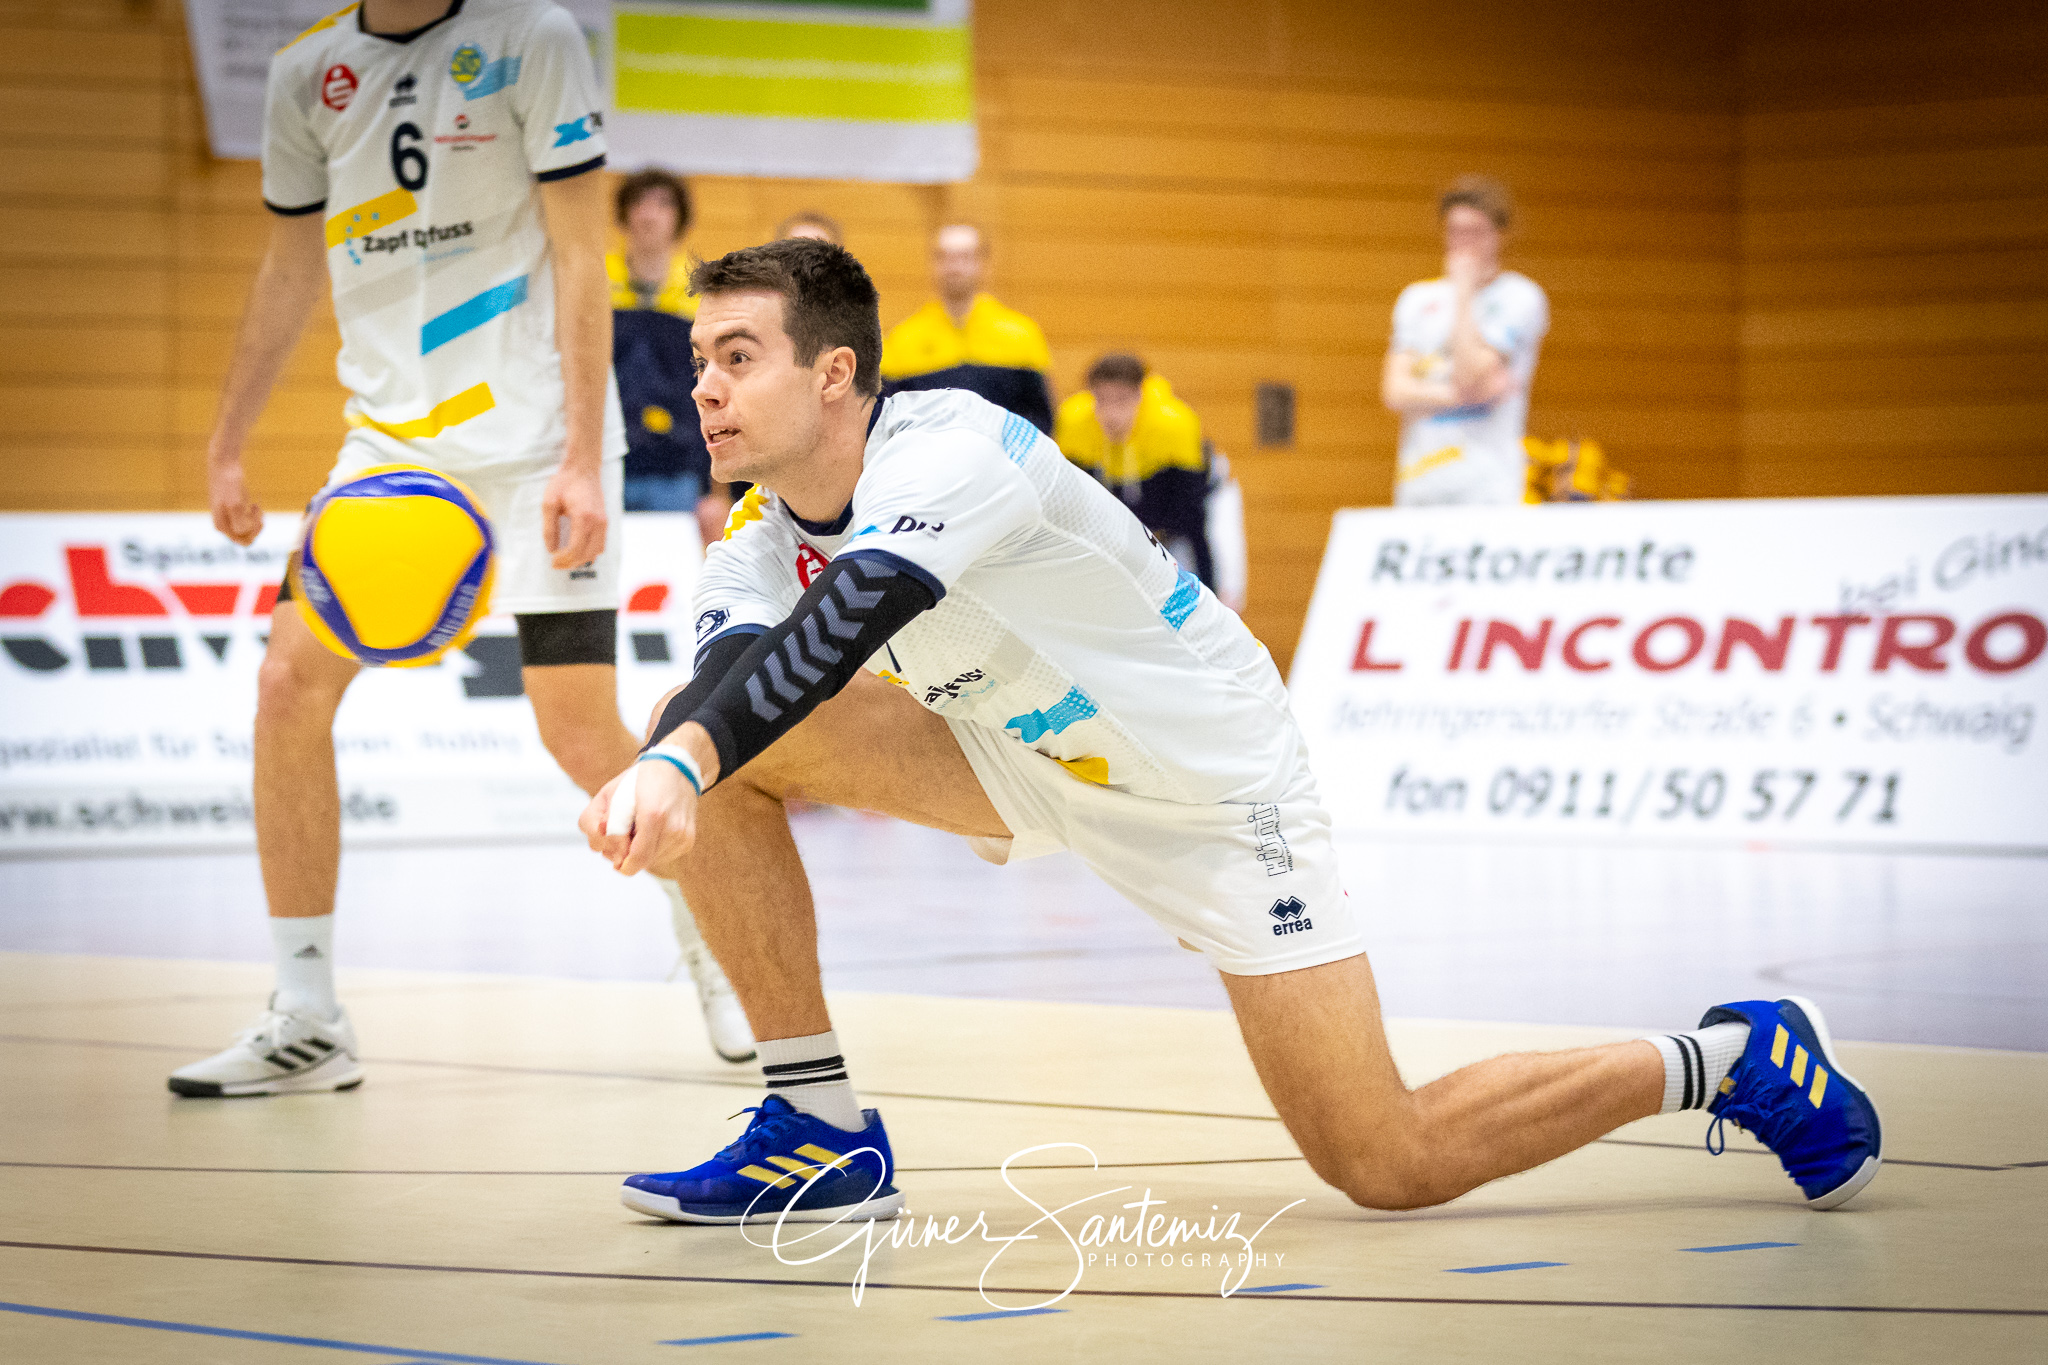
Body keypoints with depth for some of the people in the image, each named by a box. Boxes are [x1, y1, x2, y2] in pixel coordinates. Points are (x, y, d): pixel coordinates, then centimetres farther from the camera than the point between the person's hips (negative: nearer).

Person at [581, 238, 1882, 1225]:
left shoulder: (947, 448, -29)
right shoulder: (764, 526, -5)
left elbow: (849, 613, -48)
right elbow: (728, 666, -23)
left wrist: (683, 760, -62)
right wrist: (672, 765, -47)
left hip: (1210, 784, -7)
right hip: (1027, 765, 8)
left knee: (1390, 1167, -9)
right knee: (731, 752, -12)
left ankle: (1739, 1058, 12)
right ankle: (824, 1134, -3)